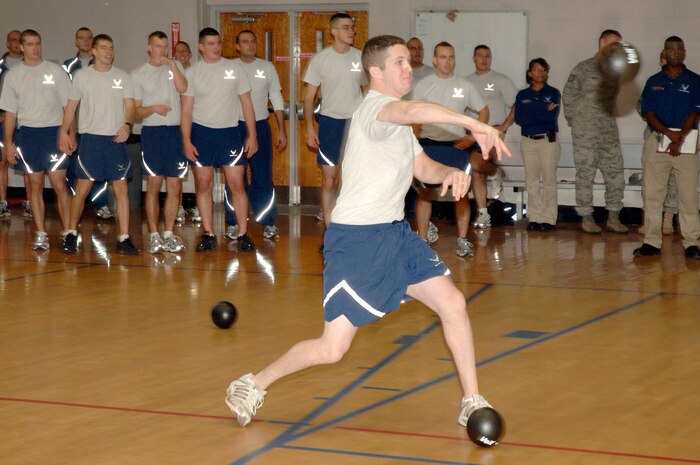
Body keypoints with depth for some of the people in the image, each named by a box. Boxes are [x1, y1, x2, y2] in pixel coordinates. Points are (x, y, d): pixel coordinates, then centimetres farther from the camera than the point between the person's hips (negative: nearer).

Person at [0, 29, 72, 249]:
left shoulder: (55, 71, 3)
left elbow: (68, 105, 4)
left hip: (54, 131, -2)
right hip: (27, 132, 2)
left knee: (59, 184, -6)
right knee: (35, 184, 4)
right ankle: (41, 234, 10)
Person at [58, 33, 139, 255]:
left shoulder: (122, 76, 5)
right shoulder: (81, 76, 3)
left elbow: (129, 106, 3)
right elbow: (71, 106, 8)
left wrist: (127, 125, -16)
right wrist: (64, 132, 0)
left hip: (116, 139, 1)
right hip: (90, 138, -1)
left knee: (122, 189, -2)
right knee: (82, 189, 1)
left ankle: (124, 239, 1)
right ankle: (71, 234, 15)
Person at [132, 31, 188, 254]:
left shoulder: (175, 66, 10)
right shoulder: (138, 74, 5)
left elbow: (182, 88, -10)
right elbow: (136, 111, 2)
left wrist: (172, 65, -13)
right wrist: (154, 108, -16)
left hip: (175, 131, 2)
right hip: (152, 132, -2)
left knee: (174, 187, 2)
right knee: (154, 185, -2)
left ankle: (169, 234, 10)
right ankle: (154, 235, 4)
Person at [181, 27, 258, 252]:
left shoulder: (234, 68, 3)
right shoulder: (192, 72, 2)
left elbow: (246, 103, 6)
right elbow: (186, 110, 2)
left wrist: (252, 135, 1)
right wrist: (186, 141, -5)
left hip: (229, 132, 0)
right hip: (201, 132, 0)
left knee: (237, 184, -4)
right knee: (203, 185, 3)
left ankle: (243, 234, 2)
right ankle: (208, 234, 11)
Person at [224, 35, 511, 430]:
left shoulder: (399, 123, 15)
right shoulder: (374, 108, -17)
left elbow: (424, 167, 13)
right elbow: (411, 109, -40)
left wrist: (451, 173, -10)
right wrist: (473, 124, -46)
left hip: (396, 233, 9)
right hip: (357, 239, -9)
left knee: (453, 302, -2)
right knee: (332, 349, -7)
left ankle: (472, 403, 11)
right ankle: (253, 386, 14)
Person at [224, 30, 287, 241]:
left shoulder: (267, 67, 6)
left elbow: (277, 99, 9)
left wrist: (281, 130, 3)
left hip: (260, 126, 1)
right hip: (234, 126, -1)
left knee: (263, 177, -1)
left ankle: (268, 224, 5)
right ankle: (233, 224, 10)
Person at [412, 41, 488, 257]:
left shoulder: (465, 86, 6)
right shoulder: (423, 85, 3)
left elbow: (483, 111, 13)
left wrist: (473, 137, 0)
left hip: (457, 145, 1)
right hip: (429, 145, -1)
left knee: (461, 193, -1)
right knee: (424, 193, 1)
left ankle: (462, 241, 4)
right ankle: (422, 240, 8)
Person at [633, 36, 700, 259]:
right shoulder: (654, 82, 11)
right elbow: (649, 113, 2)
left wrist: (679, 139, -15)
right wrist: (669, 133, -14)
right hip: (657, 139, 2)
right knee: (652, 194, 1)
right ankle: (652, 242, 5)